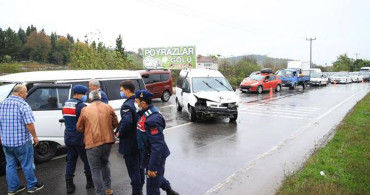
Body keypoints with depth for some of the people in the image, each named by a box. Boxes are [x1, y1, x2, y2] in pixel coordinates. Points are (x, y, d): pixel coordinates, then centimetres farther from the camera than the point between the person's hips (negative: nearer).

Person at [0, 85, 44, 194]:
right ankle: (32, 186, 21)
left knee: (10, 165, 16)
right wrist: (35, 136, -11)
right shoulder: (23, 104, -16)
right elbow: (29, 124, -23)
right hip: (21, 141, -6)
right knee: (27, 165, 8)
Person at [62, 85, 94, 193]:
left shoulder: (65, 105, 10)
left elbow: (67, 120, 15)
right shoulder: (81, 106, -17)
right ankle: (89, 181, 21)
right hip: (80, 138, -7)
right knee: (87, 160, 9)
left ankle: (69, 185, 15)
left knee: (70, 161, 13)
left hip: (68, 137, 7)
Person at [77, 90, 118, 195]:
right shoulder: (108, 107, 3)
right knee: (105, 163, 27)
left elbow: (79, 128, 5)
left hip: (92, 143, -3)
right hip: (107, 141, 4)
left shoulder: (85, 110, -1)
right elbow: (115, 123, 7)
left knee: (96, 170, 8)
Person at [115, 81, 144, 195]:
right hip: (140, 141, 9)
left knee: (133, 169, 5)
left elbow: (126, 122, -36)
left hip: (130, 143, -9)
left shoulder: (127, 105, -22)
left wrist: (119, 133, -18)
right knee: (139, 166, 23)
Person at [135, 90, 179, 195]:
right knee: (157, 177, 29)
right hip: (150, 154, 9)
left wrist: (152, 167, -28)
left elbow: (157, 146, -31)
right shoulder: (147, 112, 0)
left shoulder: (152, 119, -30)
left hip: (155, 156, -9)